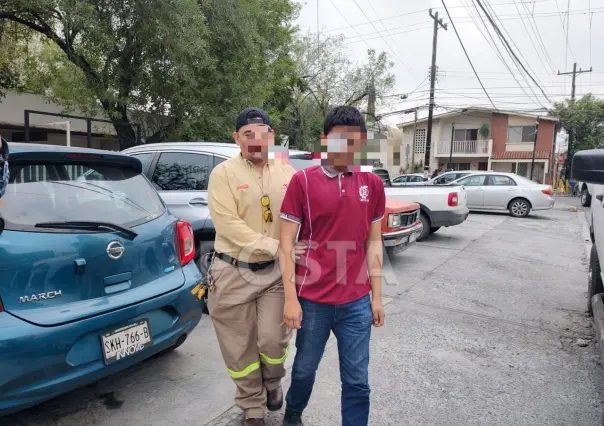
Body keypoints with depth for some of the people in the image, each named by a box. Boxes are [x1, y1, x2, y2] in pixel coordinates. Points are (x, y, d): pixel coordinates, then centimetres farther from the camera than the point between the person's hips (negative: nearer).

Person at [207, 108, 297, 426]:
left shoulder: (287, 173, 4)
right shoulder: (223, 173, -6)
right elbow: (229, 226, -17)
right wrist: (277, 247, -22)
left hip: (274, 271, 2)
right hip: (233, 273, -1)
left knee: (273, 339, -2)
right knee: (240, 347, 10)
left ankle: (273, 382, 34)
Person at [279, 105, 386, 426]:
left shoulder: (372, 184, 3)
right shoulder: (303, 181, -7)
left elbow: (373, 243, 8)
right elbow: (287, 242, -6)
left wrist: (376, 296, 7)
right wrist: (290, 297, -9)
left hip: (357, 301, 2)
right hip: (312, 299, -1)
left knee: (357, 381, 10)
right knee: (305, 368, 19)